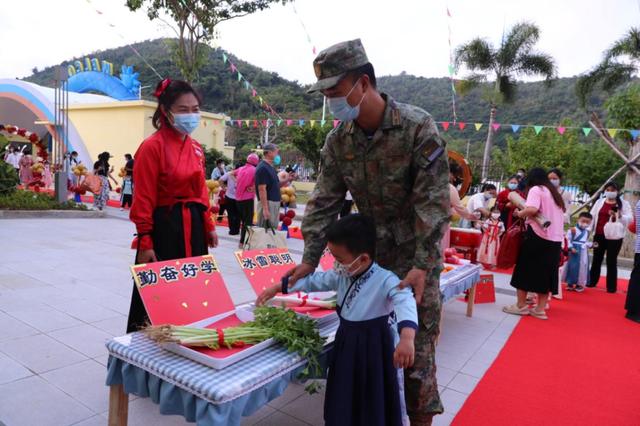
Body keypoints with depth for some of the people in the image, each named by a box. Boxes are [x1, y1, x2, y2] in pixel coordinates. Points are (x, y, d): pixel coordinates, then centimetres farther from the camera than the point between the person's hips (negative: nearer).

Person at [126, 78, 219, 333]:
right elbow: (143, 200, -12)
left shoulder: (196, 148, 10)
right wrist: (145, 243, -14)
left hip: (193, 227, 7)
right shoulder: (152, 147, -11)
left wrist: (209, 227, 11)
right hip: (163, 228, -7)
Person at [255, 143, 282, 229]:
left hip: (275, 203, 10)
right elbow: (262, 189, -20)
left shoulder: (271, 167, 13)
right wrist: (265, 208, -24)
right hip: (267, 203, -10)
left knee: (273, 229, 15)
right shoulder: (263, 168, -15)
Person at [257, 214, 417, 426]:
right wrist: (279, 287, 14)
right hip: (346, 343, 6)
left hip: (373, 347, -6)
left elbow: (405, 301, -41)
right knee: (344, 402, 20)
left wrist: (407, 338, -60)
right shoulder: (341, 276, -1)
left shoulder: (385, 280, -25)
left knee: (373, 405, 8)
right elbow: (314, 280, 11)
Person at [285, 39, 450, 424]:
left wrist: (422, 265, -23)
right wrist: (310, 259, -6)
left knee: (417, 341, 1)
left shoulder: (418, 127, -19)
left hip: (417, 254, -4)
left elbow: (433, 201, -20)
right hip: (369, 252, 5)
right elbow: (325, 201, -2)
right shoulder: (339, 140, -4)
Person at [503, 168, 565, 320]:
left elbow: (532, 209, -23)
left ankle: (521, 305, 10)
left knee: (525, 269, 4)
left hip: (538, 236, -7)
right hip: (555, 239, 7)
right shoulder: (555, 193, 19)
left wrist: (520, 213, -5)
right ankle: (540, 309, 12)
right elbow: (559, 215, 18)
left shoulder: (535, 189, -4)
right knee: (545, 272, 10)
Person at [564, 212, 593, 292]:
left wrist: (591, 245, 4)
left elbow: (586, 242, 20)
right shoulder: (572, 230, -11)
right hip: (574, 251, -5)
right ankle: (570, 284, 13)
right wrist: (571, 248, -22)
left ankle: (579, 284, 20)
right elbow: (568, 240, -13)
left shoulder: (587, 232, 9)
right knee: (572, 267, 1)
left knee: (582, 268, 9)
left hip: (583, 253, 5)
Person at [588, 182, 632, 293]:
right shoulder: (600, 202, 10)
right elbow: (592, 216, 8)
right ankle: (592, 282, 22)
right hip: (599, 235, 3)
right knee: (596, 259, 11)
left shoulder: (624, 203, 2)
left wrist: (618, 215, -26)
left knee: (611, 261, 1)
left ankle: (611, 287, 8)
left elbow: (630, 218, -7)